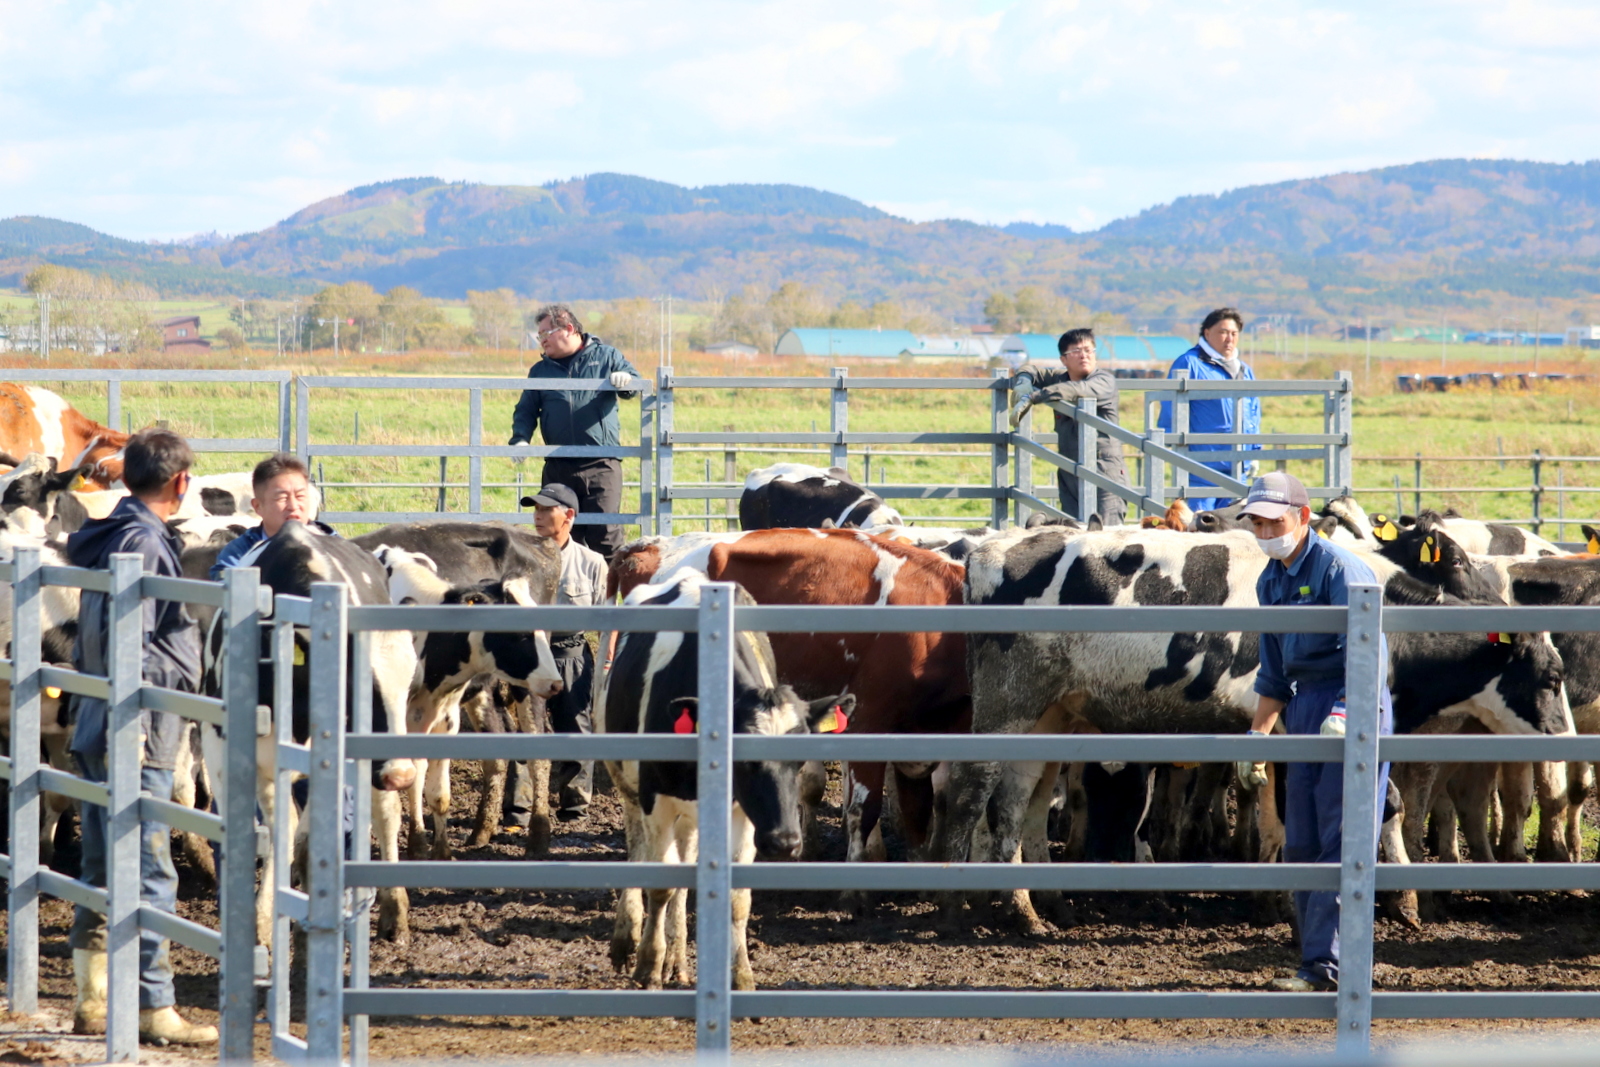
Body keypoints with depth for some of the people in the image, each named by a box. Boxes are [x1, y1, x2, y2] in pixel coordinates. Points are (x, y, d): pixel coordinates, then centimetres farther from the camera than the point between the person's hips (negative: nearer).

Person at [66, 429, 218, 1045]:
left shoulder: (112, 537, 16)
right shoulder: (143, 542, -13)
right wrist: (134, 729, -22)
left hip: (100, 732, 10)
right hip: (136, 734, -10)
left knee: (104, 872, 14)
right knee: (148, 875, -8)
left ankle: (92, 1002, 19)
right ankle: (154, 1010, -7)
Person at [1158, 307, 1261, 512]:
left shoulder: (1245, 371, 19)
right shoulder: (1190, 364, -2)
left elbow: (1254, 414, 25)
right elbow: (1172, 411, -6)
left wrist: (1254, 452, 17)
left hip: (1237, 468, 7)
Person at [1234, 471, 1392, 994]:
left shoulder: (1339, 569, -12)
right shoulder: (1271, 582, 14)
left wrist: (1344, 714, -33)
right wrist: (1256, 735, 19)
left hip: (1354, 703, -9)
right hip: (1306, 711, 9)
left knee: (1341, 841, -11)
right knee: (1300, 843, 9)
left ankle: (1326, 966, -15)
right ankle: (1318, 961, 15)